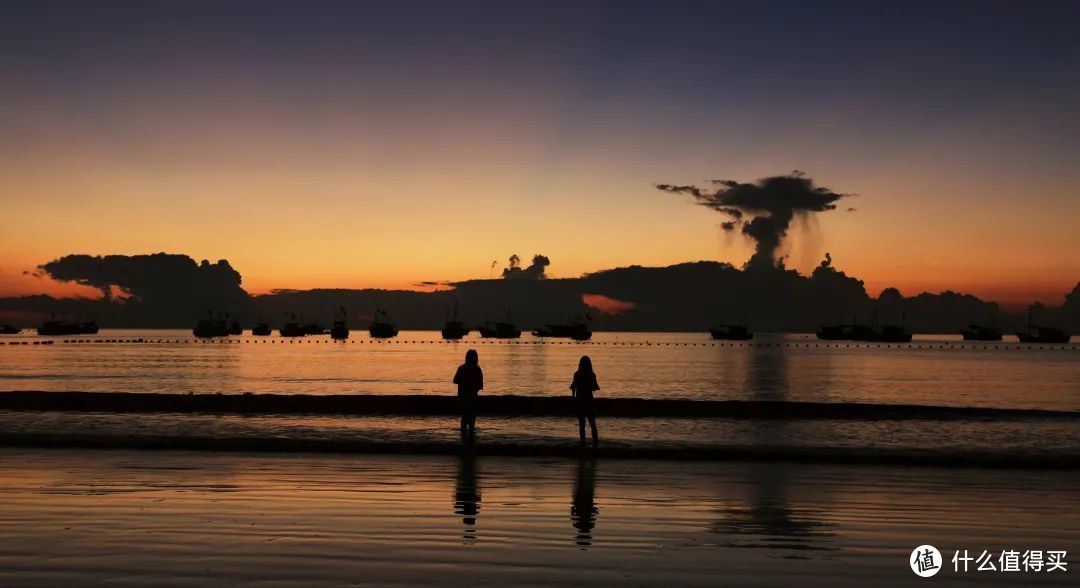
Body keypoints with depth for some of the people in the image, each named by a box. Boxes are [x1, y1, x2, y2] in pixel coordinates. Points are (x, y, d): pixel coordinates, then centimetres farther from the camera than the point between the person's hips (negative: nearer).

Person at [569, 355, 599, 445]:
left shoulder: (577, 375, -7)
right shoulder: (592, 375, -7)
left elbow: (573, 387, -5)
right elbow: (594, 388, -3)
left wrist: (574, 397, 9)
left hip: (579, 400, 0)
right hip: (589, 399, 0)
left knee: (581, 422, 6)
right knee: (592, 421, 11)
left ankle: (583, 440, 4)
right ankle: (595, 440, 8)